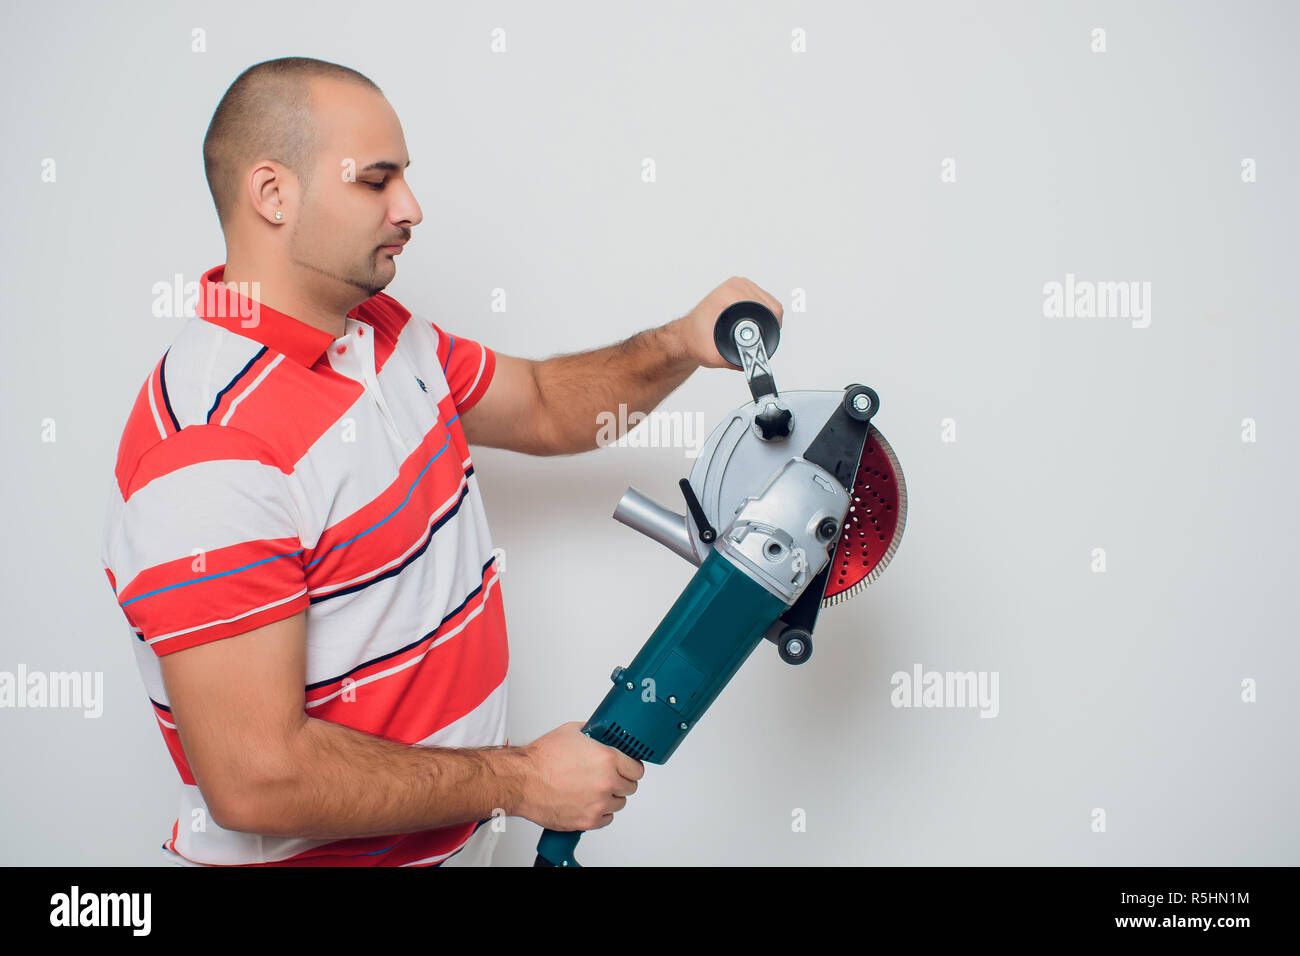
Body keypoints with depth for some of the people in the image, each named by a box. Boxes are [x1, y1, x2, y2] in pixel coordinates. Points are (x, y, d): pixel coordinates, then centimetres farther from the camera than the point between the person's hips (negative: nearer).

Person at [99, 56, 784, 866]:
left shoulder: (386, 332, 1)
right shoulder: (210, 451, -29)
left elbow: (542, 406, 16)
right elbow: (255, 780, -30)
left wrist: (681, 345, -3)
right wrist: (521, 781, -21)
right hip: (319, 852, -9)